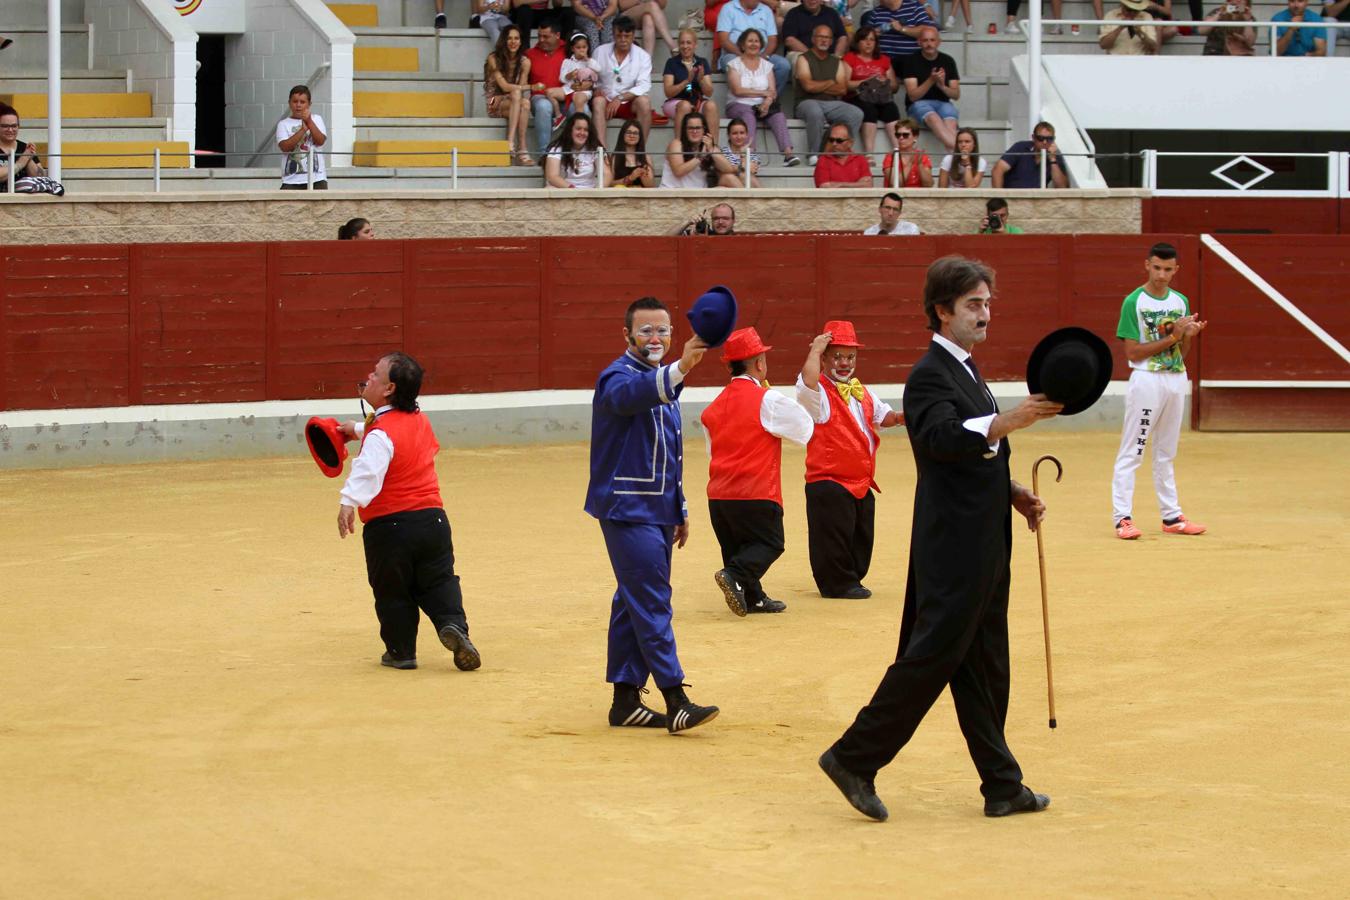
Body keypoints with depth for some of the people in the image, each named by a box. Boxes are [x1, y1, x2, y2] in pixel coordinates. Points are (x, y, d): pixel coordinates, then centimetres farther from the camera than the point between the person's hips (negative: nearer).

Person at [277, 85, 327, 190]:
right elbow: (285, 147, -12)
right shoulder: (283, 124, 5)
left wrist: (309, 122, -16)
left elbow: (320, 141, -6)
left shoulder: (316, 119, 9)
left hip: (316, 178, 1)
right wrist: (303, 129, -17)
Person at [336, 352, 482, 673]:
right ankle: (453, 624, -9)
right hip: (431, 517, 6)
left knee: (392, 592, 10)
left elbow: (369, 468, -36)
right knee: (439, 581, 15)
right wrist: (358, 430, 38)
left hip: (387, 526, -6)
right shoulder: (420, 420, 9)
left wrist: (350, 501, -48)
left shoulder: (380, 434, -16)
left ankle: (401, 651, 16)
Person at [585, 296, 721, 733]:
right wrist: (680, 369, -54)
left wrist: (680, 509, 23)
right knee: (651, 603, -12)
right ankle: (675, 701, -15)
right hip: (626, 508, -9)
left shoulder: (663, 382, 17)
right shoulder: (619, 376, -11)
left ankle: (626, 700, 15)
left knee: (634, 603, 11)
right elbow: (628, 394, -39)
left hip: (657, 510, 9)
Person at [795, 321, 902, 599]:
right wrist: (815, 349, -21)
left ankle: (851, 580, 27)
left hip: (862, 483, 8)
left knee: (860, 539, 15)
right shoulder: (819, 392, -10)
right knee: (834, 535, -7)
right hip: (828, 484, -8)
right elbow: (808, 379, -33)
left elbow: (881, 415, 22)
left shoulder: (861, 392, 16)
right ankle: (837, 583, 4)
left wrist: (898, 418, 0)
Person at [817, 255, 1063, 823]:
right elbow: (944, 437, -34)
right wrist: (1010, 421, -47)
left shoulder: (964, 371, 18)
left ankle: (1001, 785, 15)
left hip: (983, 550, 10)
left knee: (984, 667, 11)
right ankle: (854, 759, 1)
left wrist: (1012, 494, 12)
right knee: (932, 658, -8)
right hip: (953, 547, -10)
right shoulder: (930, 376, -14)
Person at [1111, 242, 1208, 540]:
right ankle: (1122, 518, -7)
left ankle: (1171, 516, 18)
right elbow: (1132, 352, -12)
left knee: (1166, 453, 14)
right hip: (1146, 380, -6)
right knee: (1131, 452, -6)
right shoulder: (1134, 302, -8)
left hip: (1176, 379, 6)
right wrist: (1172, 338, -17)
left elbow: (1182, 352, 13)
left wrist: (1190, 335, -8)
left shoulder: (1181, 301, 9)